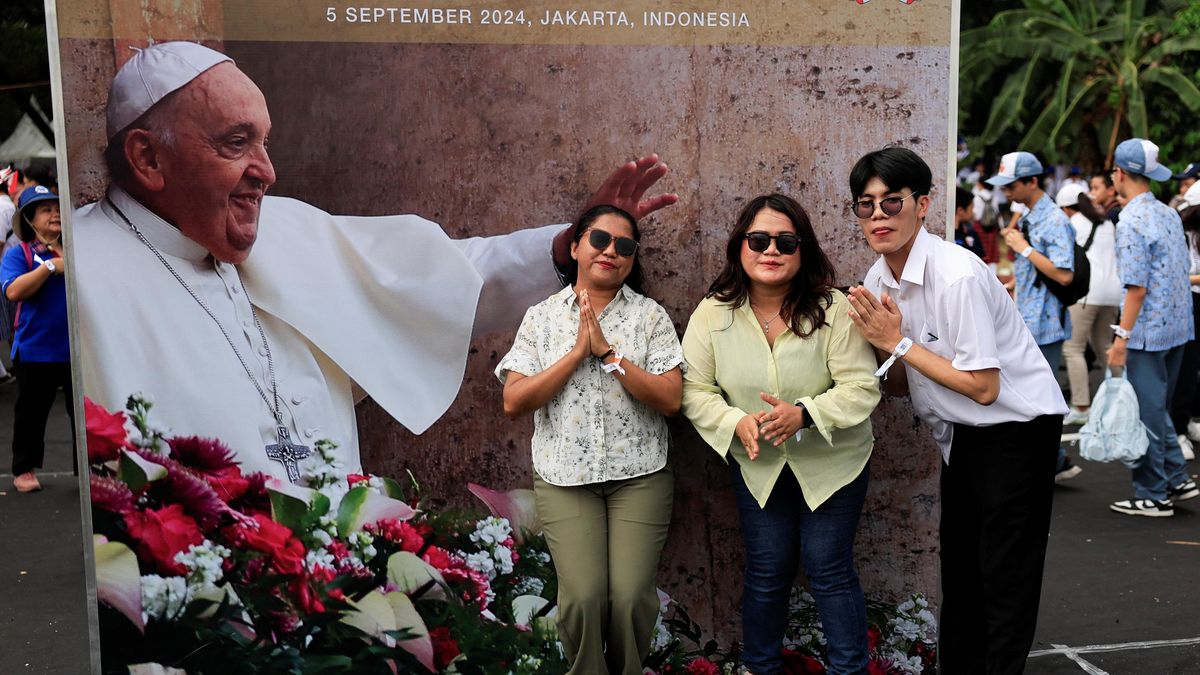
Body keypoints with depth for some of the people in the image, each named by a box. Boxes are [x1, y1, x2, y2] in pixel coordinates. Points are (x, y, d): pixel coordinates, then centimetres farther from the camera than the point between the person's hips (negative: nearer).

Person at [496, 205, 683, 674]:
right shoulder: (542, 317, 5)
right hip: (565, 477, 0)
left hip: (638, 475, 0)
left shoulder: (650, 315, 2)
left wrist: (608, 352, -15)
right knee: (582, 596, -10)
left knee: (631, 596, -6)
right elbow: (514, 403, -5)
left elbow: (670, 399, -8)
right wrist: (578, 352, -12)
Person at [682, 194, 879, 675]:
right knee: (766, 571, 11)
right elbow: (695, 390, -5)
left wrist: (804, 414, -32)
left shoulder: (832, 309, -18)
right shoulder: (713, 314, -10)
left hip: (832, 461, -2)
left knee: (829, 570, 4)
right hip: (758, 464, 2)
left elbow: (862, 388, -17)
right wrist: (736, 423, -24)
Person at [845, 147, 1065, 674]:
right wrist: (881, 345, -16)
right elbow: (900, 386, 4)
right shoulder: (878, 282, -1)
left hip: (1017, 427, -8)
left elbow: (983, 387, -25)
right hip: (961, 434, 8)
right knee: (958, 572, 16)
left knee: (1006, 581, -1)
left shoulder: (955, 275, -25)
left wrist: (899, 342, -22)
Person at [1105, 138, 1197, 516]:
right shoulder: (1169, 214, 10)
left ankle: (1152, 496, 9)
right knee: (1157, 408, 20)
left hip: (1148, 331, -8)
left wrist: (1122, 337, -17)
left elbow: (1137, 287, -20)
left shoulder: (1131, 221, -17)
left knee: (1146, 413, 1)